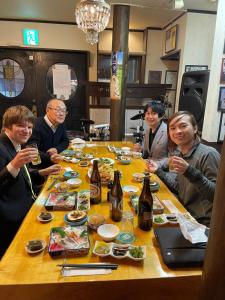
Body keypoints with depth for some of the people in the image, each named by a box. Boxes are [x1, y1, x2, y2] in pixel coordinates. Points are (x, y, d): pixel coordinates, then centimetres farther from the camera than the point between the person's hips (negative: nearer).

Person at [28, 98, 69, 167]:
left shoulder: (61, 124, 4)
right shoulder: (37, 125, -20)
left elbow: (65, 142, 12)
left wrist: (56, 149, -9)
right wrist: (50, 158, -42)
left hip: (55, 163, 6)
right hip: (38, 165, -6)